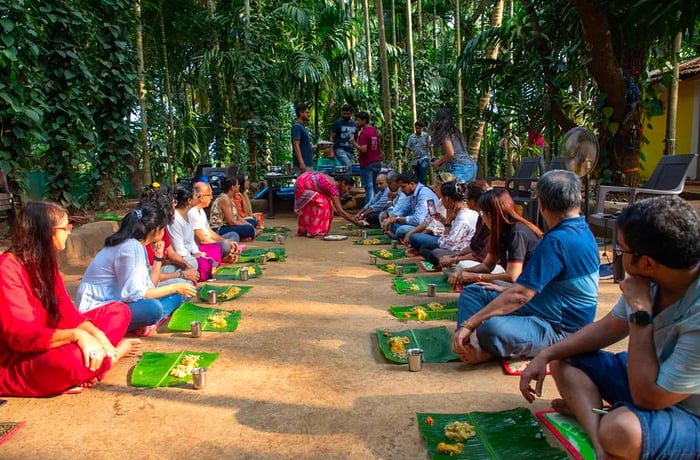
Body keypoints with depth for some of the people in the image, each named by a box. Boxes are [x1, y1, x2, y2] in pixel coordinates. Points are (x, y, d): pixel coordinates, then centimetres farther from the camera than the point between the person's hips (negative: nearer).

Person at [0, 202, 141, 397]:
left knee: (118, 311, 4)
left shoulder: (45, 262, 5)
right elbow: (19, 335, -29)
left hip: (48, 346, 9)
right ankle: (113, 353, -6)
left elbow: (67, 312, 1)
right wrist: (76, 335, -38)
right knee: (76, 360, -39)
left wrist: (98, 336, -15)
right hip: (16, 364, -9)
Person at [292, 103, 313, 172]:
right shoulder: (297, 127, -11)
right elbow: (296, 145, -20)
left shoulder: (303, 127, 18)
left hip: (308, 163, 10)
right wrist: (301, 163, -26)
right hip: (303, 164, -10)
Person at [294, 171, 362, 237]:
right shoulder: (333, 187, -24)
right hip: (302, 186, -10)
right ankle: (314, 231, -8)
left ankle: (304, 230, 28)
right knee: (323, 204, -14)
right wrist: (357, 223, -23)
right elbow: (340, 211, -26)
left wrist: (352, 217, 4)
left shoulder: (334, 182, 3)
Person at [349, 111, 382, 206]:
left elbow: (363, 149, -22)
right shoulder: (375, 131, 12)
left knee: (369, 188, -4)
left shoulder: (363, 133, -15)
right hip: (377, 163, 8)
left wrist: (354, 143, -9)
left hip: (367, 164, -8)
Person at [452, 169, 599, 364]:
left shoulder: (557, 241, -25)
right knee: (471, 292, 6)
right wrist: (508, 291, 18)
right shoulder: (581, 230, 8)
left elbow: (520, 295, -27)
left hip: (558, 330, -11)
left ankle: (488, 349, -7)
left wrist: (468, 324, -24)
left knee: (491, 328, -40)